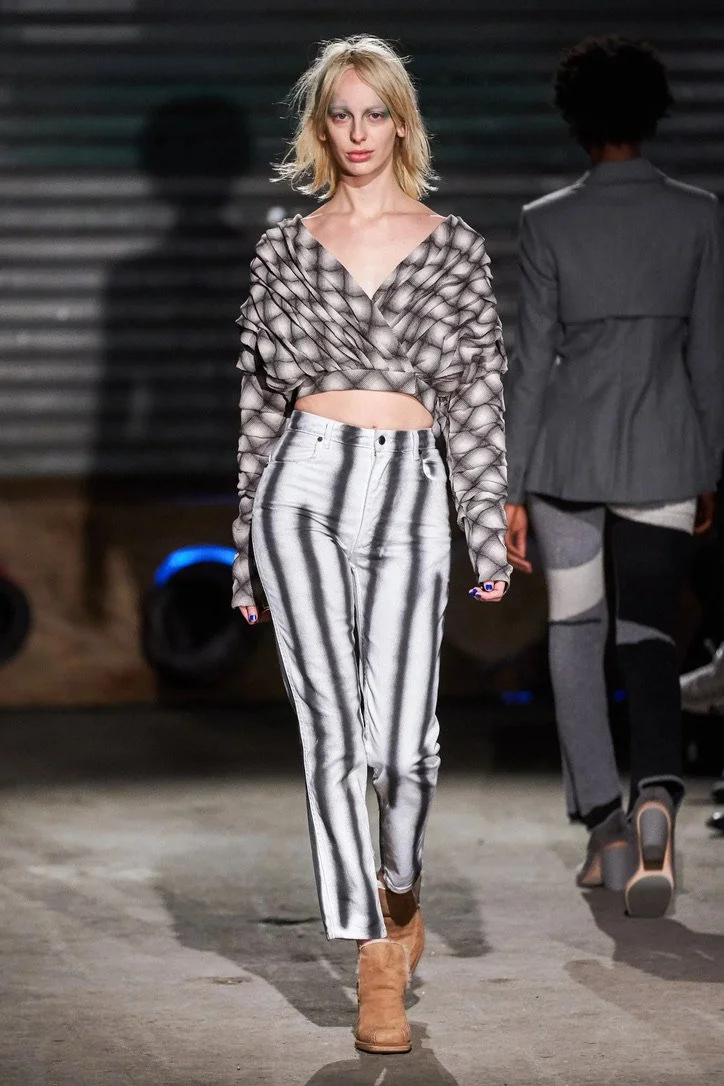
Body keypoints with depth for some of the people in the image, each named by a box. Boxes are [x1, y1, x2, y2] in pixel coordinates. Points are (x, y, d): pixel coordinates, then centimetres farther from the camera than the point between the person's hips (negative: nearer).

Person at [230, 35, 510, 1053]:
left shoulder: (454, 245, 7)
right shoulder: (287, 247, 9)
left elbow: (478, 396, 6)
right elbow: (261, 397, 11)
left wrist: (491, 537, 0)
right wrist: (246, 545, 10)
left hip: (410, 492, -1)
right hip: (305, 486, 1)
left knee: (402, 737, -6)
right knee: (332, 730, -6)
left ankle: (399, 889, 26)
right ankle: (376, 958, -2)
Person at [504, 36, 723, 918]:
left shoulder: (548, 223, -6)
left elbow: (531, 362, -6)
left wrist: (512, 492, -1)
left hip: (567, 447, -1)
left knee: (574, 633, 15)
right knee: (648, 636, 4)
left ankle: (604, 826, 10)